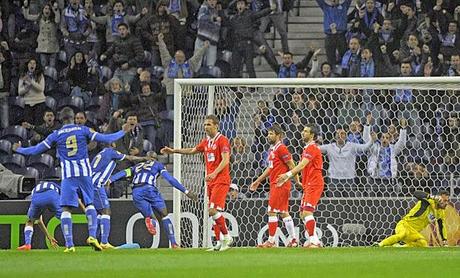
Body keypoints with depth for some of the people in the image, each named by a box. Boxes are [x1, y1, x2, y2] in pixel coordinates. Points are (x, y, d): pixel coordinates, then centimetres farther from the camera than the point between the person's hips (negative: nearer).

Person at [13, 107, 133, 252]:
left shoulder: (56, 135, 5)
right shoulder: (83, 130, 5)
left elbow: (37, 149, 7)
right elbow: (105, 139, 3)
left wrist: (19, 149, 22)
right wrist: (122, 132, 16)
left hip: (68, 175, -1)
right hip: (84, 172, 1)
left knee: (66, 209, -1)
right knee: (89, 204, 12)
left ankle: (69, 244, -10)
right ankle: (92, 235, -7)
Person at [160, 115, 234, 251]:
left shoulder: (222, 140, -9)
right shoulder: (206, 142, 16)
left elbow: (225, 160, -19)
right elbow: (192, 150, 32)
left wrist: (214, 173, -32)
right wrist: (173, 151, 30)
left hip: (221, 180, -8)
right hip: (211, 182, 8)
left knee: (213, 210, -18)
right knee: (213, 212, 6)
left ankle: (227, 238, -7)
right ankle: (219, 243, 10)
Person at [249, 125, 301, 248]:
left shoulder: (281, 148, -13)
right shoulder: (272, 150, 16)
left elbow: (291, 166, -14)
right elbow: (270, 168, 26)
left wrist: (297, 181, -16)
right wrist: (258, 181, 27)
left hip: (280, 184, -10)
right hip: (275, 185, 10)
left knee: (272, 211, -8)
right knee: (284, 212, 11)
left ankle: (271, 241, -6)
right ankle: (293, 240, 14)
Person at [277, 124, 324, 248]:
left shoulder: (312, 148, -12)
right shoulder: (308, 148, 20)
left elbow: (302, 165, -23)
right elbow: (300, 167, 24)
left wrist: (288, 174, -29)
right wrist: (286, 178, 20)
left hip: (314, 184, -11)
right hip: (308, 185, 11)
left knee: (307, 212, -18)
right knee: (303, 213, 13)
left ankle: (314, 241, -21)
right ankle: (312, 240, 18)